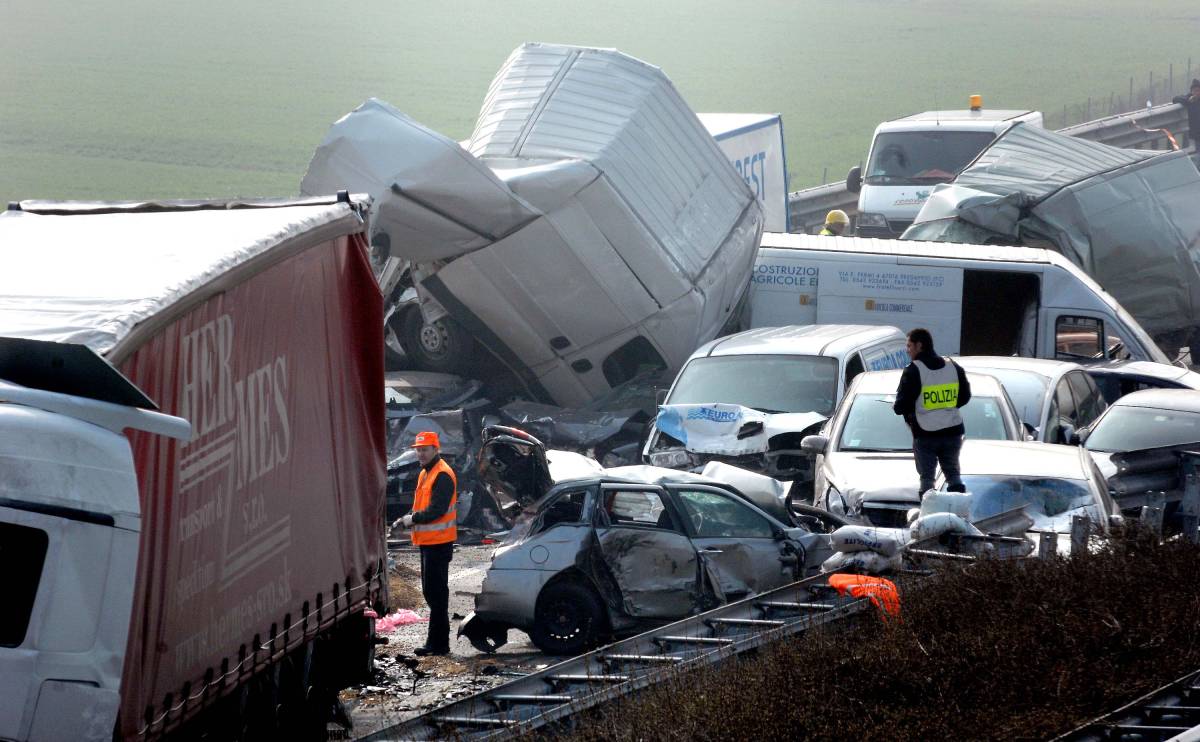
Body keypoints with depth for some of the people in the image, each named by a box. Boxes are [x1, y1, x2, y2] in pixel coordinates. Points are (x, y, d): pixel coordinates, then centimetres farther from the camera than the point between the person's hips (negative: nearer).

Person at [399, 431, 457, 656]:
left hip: (438, 543, -11)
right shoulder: (425, 474, 18)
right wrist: (411, 518, 6)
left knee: (436, 593, -9)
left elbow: (437, 509, -22)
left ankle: (438, 644, -8)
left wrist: (414, 519, -14)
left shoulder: (442, 475, -14)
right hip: (428, 542, 11)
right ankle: (437, 642, 22)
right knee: (430, 592, 15)